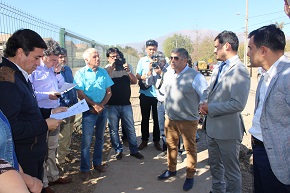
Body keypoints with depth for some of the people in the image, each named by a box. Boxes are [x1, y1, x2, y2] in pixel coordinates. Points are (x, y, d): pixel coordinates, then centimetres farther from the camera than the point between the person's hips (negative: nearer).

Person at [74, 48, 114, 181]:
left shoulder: (103, 72, 6)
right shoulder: (80, 73, -5)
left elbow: (109, 92, 5)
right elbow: (81, 94, -10)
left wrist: (101, 105, -9)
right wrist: (94, 105, -15)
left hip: (103, 109, 4)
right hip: (89, 110, -4)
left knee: (100, 138, 13)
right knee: (86, 141, -2)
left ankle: (97, 163, 27)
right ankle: (85, 169, 9)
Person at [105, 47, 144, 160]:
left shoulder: (127, 66, 4)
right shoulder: (106, 69, -2)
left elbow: (134, 81, -3)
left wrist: (128, 71, -18)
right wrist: (111, 68, -22)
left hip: (126, 104, 2)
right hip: (112, 105, -1)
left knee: (130, 128, 9)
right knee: (114, 129, 8)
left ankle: (134, 150, 23)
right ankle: (118, 150, 26)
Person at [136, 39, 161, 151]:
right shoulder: (142, 61, 3)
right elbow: (137, 76, 4)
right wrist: (142, 77, -18)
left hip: (157, 95, -1)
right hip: (145, 94, 1)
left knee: (157, 119, 8)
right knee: (145, 118, 11)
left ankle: (156, 141, 23)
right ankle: (144, 140, 25)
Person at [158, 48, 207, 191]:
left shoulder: (195, 76, -17)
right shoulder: (167, 75, 5)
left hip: (188, 121, -6)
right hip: (170, 119, 6)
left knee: (190, 148, 8)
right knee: (171, 145, 19)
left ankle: (190, 176, 24)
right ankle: (171, 169, 38)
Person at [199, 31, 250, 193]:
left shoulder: (240, 71, -19)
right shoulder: (218, 69, 10)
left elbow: (238, 104, -26)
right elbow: (209, 90, 18)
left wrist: (210, 108, -19)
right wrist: (203, 103, -3)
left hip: (228, 130, -9)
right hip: (212, 127, 9)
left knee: (231, 171, 8)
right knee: (215, 166, 25)